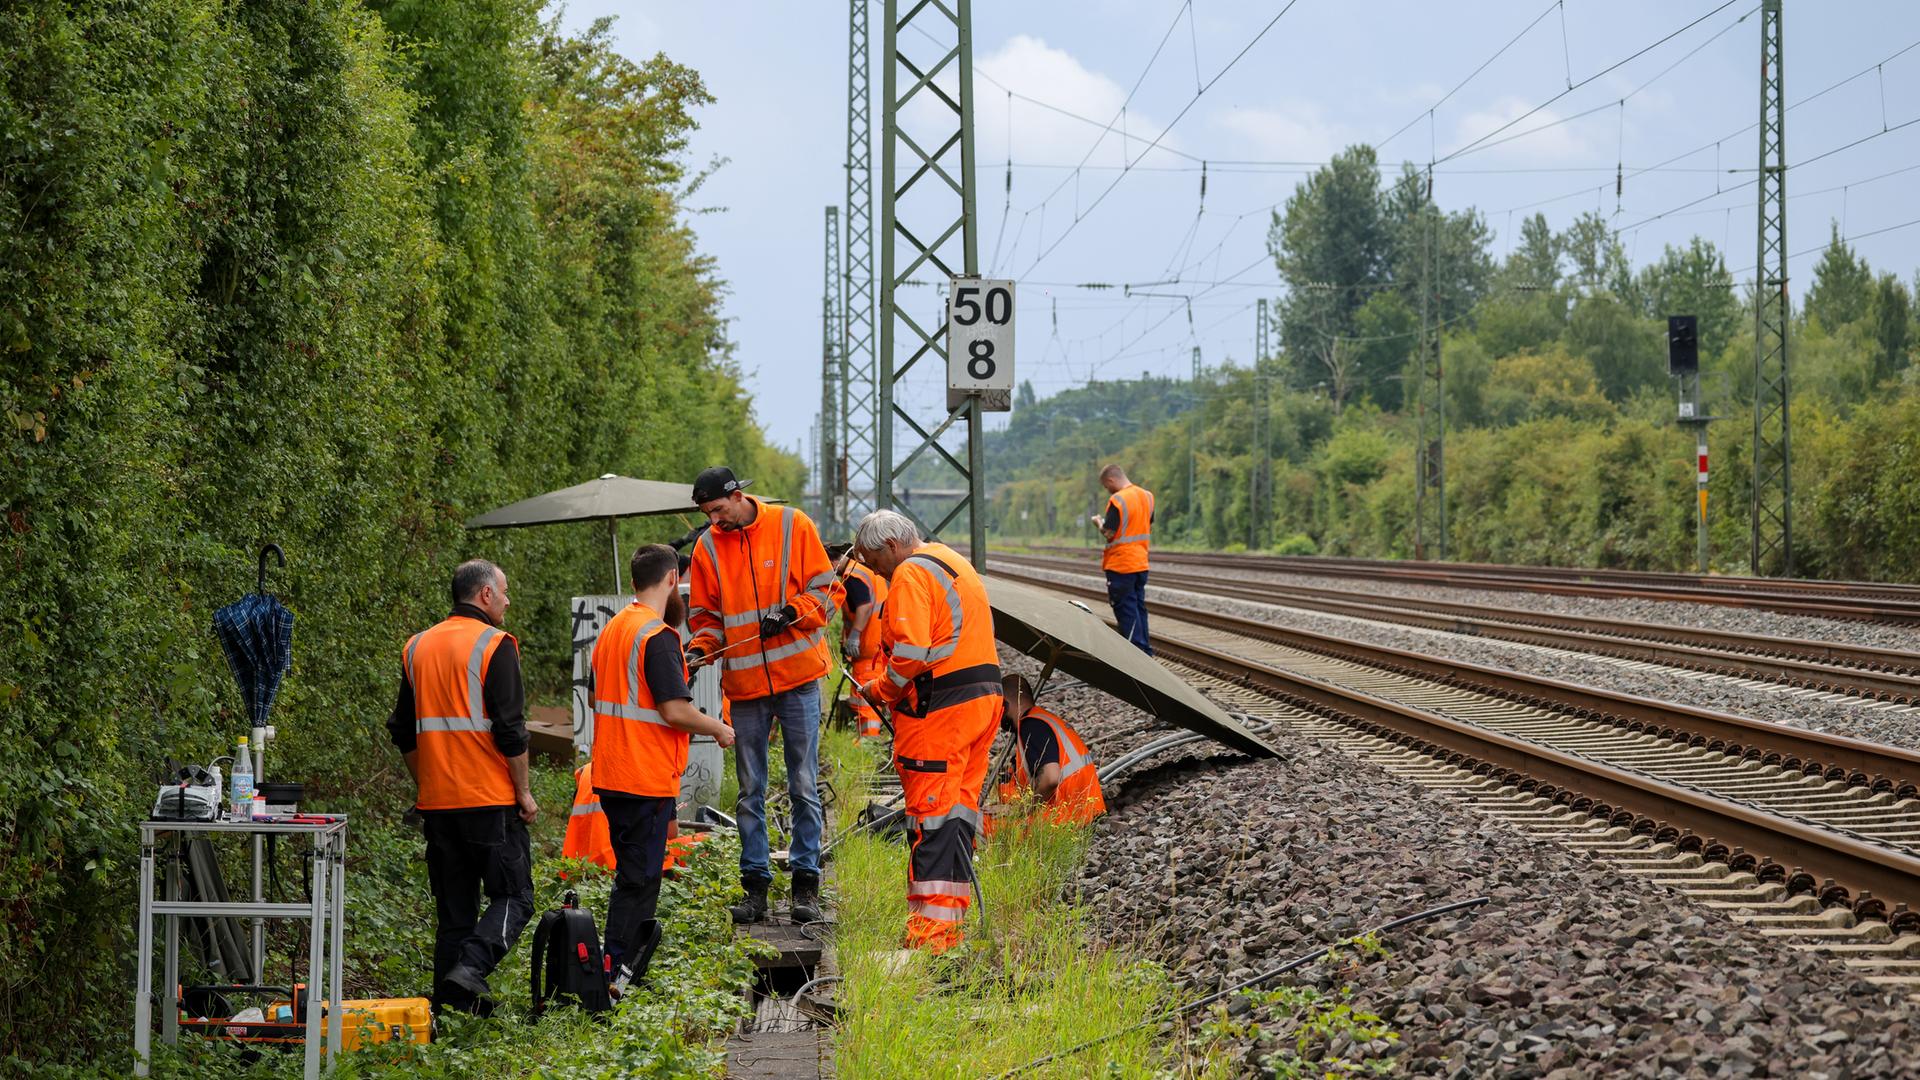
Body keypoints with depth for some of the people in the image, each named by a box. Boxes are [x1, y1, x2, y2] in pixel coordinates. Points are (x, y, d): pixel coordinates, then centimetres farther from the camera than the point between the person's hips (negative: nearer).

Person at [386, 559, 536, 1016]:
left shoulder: (417, 647, 11)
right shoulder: (495, 646, -9)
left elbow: (403, 732, 15)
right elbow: (510, 729, -13)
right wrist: (524, 792, -5)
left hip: (437, 803, 6)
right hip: (491, 800, -6)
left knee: (454, 908, 11)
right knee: (512, 896, 1)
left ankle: (453, 1003, 9)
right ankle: (470, 969, -21)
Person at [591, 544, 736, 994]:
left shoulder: (612, 629, 12)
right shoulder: (658, 636, -16)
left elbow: (596, 698, 22)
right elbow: (676, 711, -21)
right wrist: (719, 729, -6)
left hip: (610, 775, 9)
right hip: (647, 779, -9)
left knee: (634, 873, 18)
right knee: (638, 878, -4)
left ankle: (628, 965, 23)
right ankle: (612, 971, -6)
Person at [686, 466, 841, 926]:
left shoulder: (793, 526, -3)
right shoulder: (707, 547, 4)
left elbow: (826, 590, -1)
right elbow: (705, 614, 12)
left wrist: (791, 614, -17)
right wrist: (701, 647, -7)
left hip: (797, 678, -3)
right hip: (744, 684, 3)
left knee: (804, 786, 0)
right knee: (749, 791, 6)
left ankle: (806, 883, 6)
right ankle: (755, 885, 12)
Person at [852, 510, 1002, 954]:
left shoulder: (911, 574, -10)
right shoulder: (954, 564, 21)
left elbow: (911, 651, -20)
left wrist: (881, 690, -4)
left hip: (939, 709, -9)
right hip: (983, 698, 9)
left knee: (930, 815, -8)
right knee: (959, 808, 11)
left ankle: (930, 926, -11)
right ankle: (952, 917, 14)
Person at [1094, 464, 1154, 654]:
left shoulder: (1117, 500, -18)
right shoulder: (1147, 496, 7)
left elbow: (1108, 533, -18)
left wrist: (1099, 522, 3)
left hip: (1120, 566, -8)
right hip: (1141, 564, 8)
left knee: (1126, 610, -2)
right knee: (1139, 606, 14)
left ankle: (1136, 649, -3)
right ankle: (1145, 650, 17)